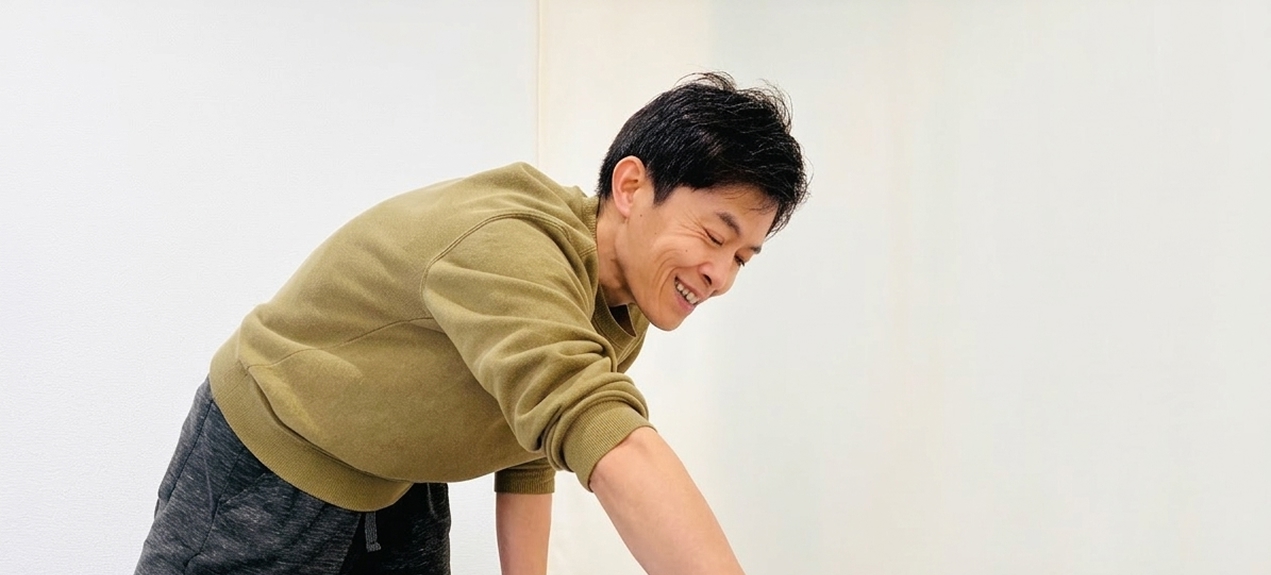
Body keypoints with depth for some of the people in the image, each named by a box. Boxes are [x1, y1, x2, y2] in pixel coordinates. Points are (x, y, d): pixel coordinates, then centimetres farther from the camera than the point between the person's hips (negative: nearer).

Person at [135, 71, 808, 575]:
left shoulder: (619, 309, -4)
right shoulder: (507, 250, -34)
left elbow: (533, 444, 4)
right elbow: (611, 447, -47)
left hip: (403, 493, 8)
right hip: (267, 468, -7)